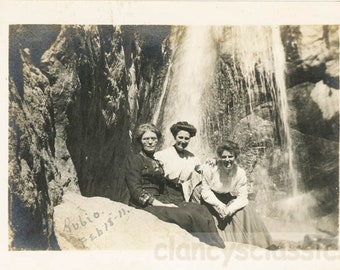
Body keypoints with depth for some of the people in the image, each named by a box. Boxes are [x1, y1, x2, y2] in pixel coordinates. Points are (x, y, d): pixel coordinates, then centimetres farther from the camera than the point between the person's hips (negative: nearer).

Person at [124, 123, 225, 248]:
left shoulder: (157, 162, 25)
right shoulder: (135, 159, 3)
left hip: (161, 201, 7)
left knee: (201, 210, -17)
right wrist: (159, 204, -16)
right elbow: (135, 190, -8)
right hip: (145, 205, -7)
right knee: (187, 216, -29)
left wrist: (170, 204, -1)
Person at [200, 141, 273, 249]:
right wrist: (219, 205, -27)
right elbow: (205, 191, -13)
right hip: (211, 201, -2)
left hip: (230, 202, 2)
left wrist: (230, 209, -30)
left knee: (246, 213, -19)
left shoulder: (240, 173, -12)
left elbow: (242, 197, -12)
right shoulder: (210, 169, -19)